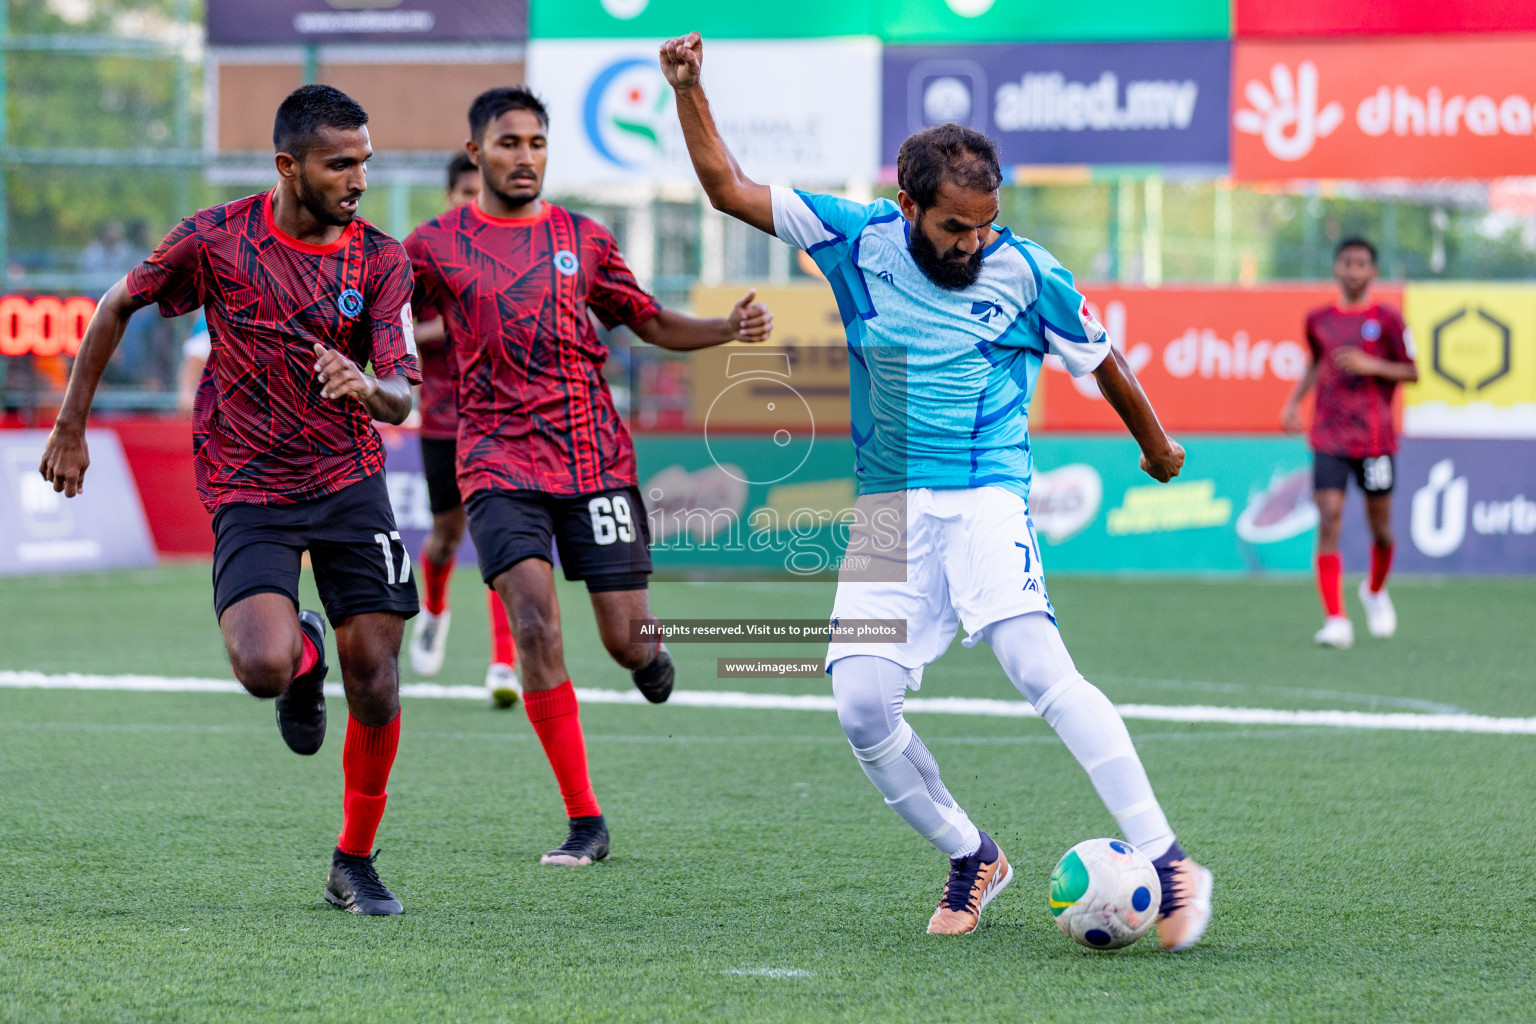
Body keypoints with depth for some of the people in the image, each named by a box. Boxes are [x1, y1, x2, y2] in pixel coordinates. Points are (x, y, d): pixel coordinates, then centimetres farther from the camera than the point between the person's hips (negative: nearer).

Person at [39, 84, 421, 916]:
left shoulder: (380, 259, -3)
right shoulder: (215, 239, -7)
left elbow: (402, 394, -9)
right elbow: (117, 307, 8)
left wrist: (368, 387, -34)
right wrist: (71, 426, 10)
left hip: (350, 481, 2)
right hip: (248, 492, -2)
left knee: (375, 682, -5)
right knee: (265, 667, -23)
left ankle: (355, 864, 16)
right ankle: (302, 659, 17)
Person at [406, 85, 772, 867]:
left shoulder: (583, 240, 10)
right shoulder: (437, 246, 4)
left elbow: (650, 323, 17)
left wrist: (731, 328, 0)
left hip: (595, 460, 2)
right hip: (501, 466, -2)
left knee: (626, 639, -1)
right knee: (535, 628, -18)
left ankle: (648, 654, 42)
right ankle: (584, 823, -10)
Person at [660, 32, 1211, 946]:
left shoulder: (1027, 273, -4)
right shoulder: (860, 239, 1)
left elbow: (1103, 362, 12)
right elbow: (729, 189, 6)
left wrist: (1157, 445, 26)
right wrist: (690, 91, -4)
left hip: (986, 498, -4)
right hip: (887, 508, 4)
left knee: (1036, 663, -26)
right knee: (863, 709, -9)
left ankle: (1166, 860, -27)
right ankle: (972, 858, 15)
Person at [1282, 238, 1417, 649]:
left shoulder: (1387, 319, -2)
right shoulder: (1318, 320, 8)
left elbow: (1411, 372, -1)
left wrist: (1370, 365, -15)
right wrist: (1294, 401, 13)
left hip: (1375, 438, -1)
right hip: (1329, 440, 1)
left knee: (1380, 527, 8)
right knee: (1329, 524, -13)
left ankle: (1375, 591, 40)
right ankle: (1336, 620, -15)